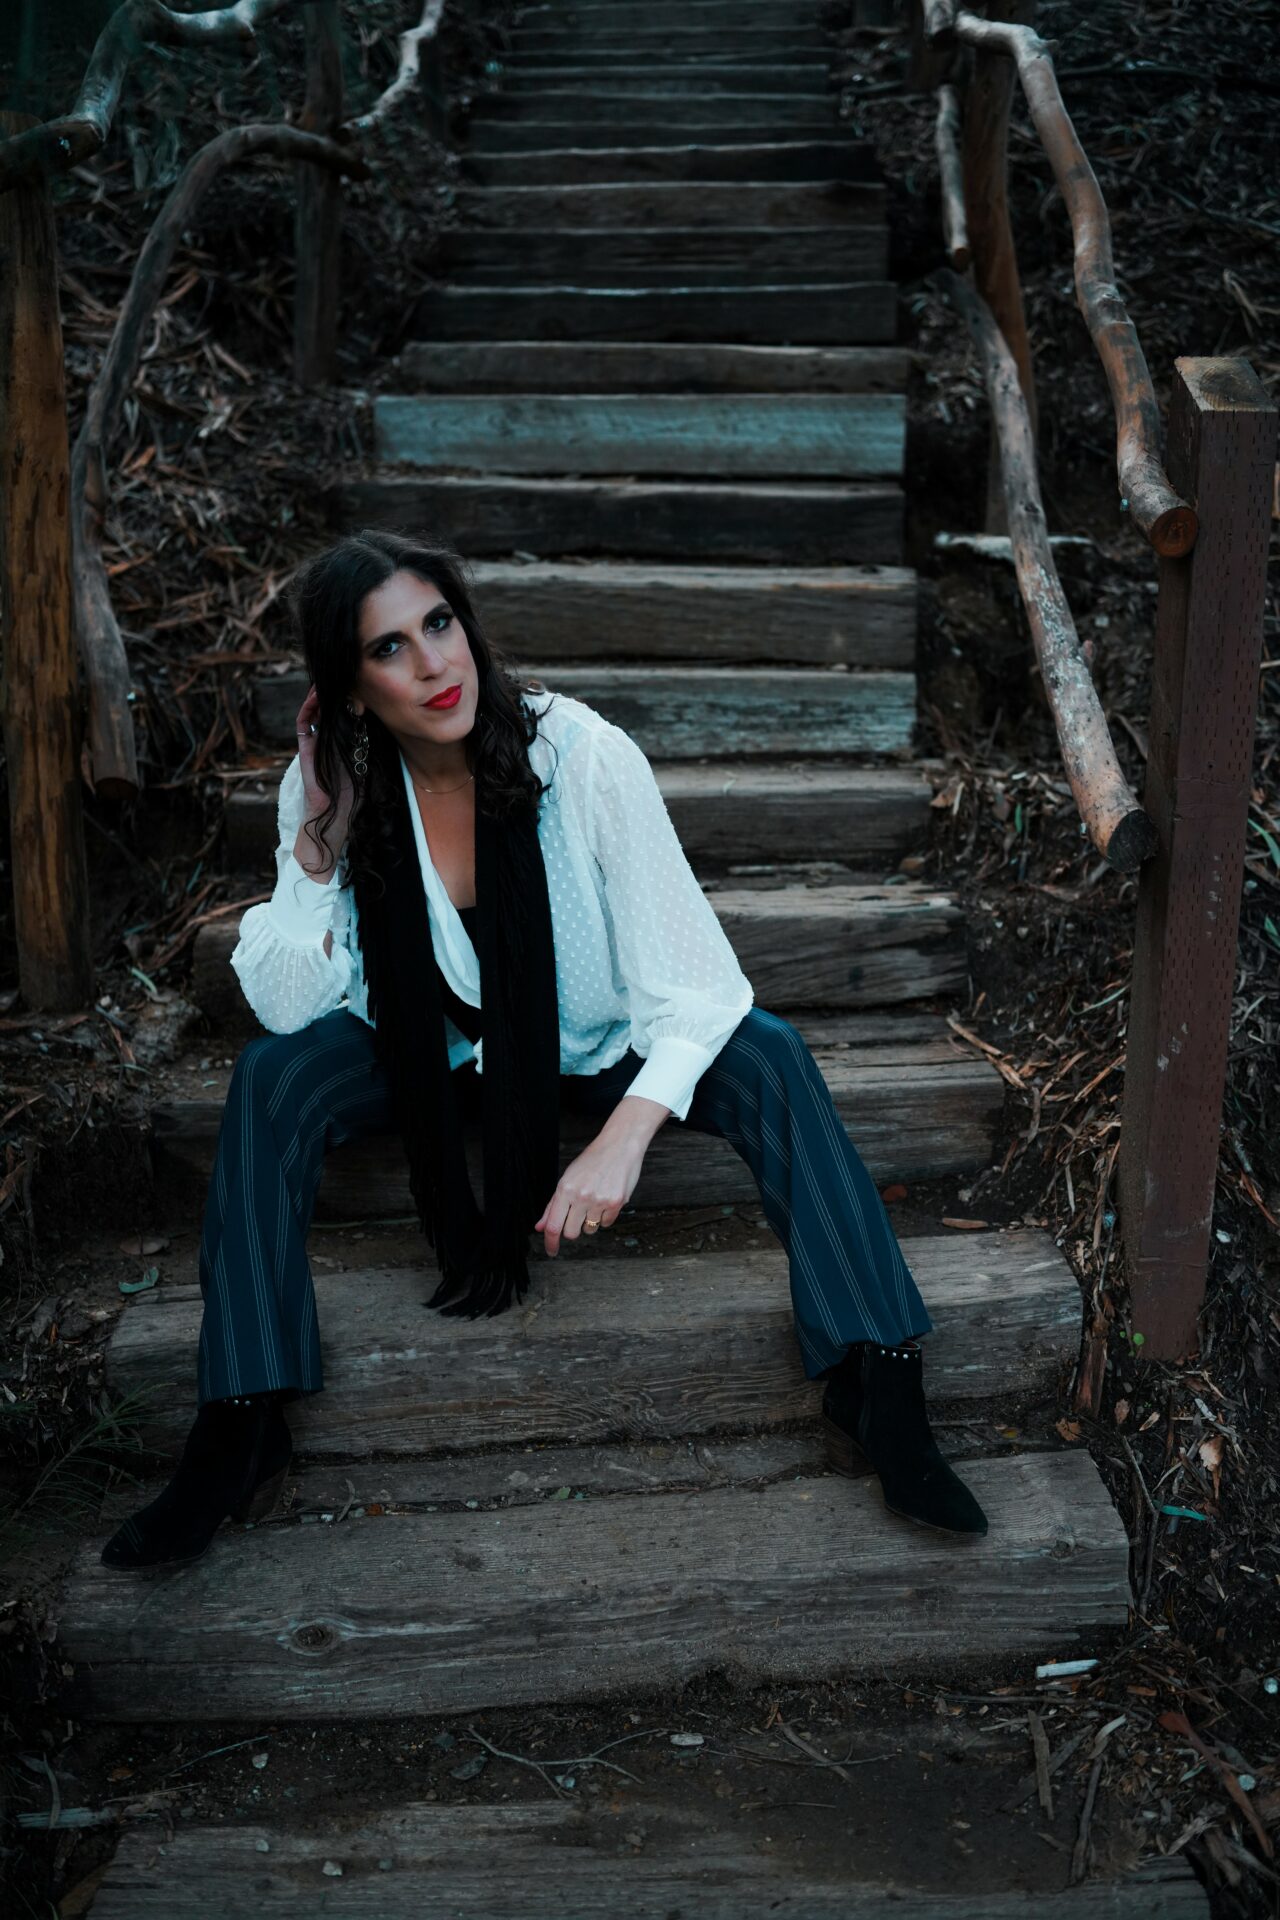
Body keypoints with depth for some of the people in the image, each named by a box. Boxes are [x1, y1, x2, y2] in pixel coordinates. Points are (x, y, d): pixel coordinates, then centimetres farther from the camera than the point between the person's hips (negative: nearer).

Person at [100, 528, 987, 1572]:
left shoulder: (585, 755, -25)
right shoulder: (332, 785, -16)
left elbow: (693, 984, -26)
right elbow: (289, 1007, -18)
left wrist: (625, 1136, -41)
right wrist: (318, 838, -29)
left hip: (602, 1044, -1)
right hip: (437, 1047, 2)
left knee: (769, 1054, -28)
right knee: (272, 1076, -24)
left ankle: (878, 1394, -28)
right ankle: (239, 1436, -18)